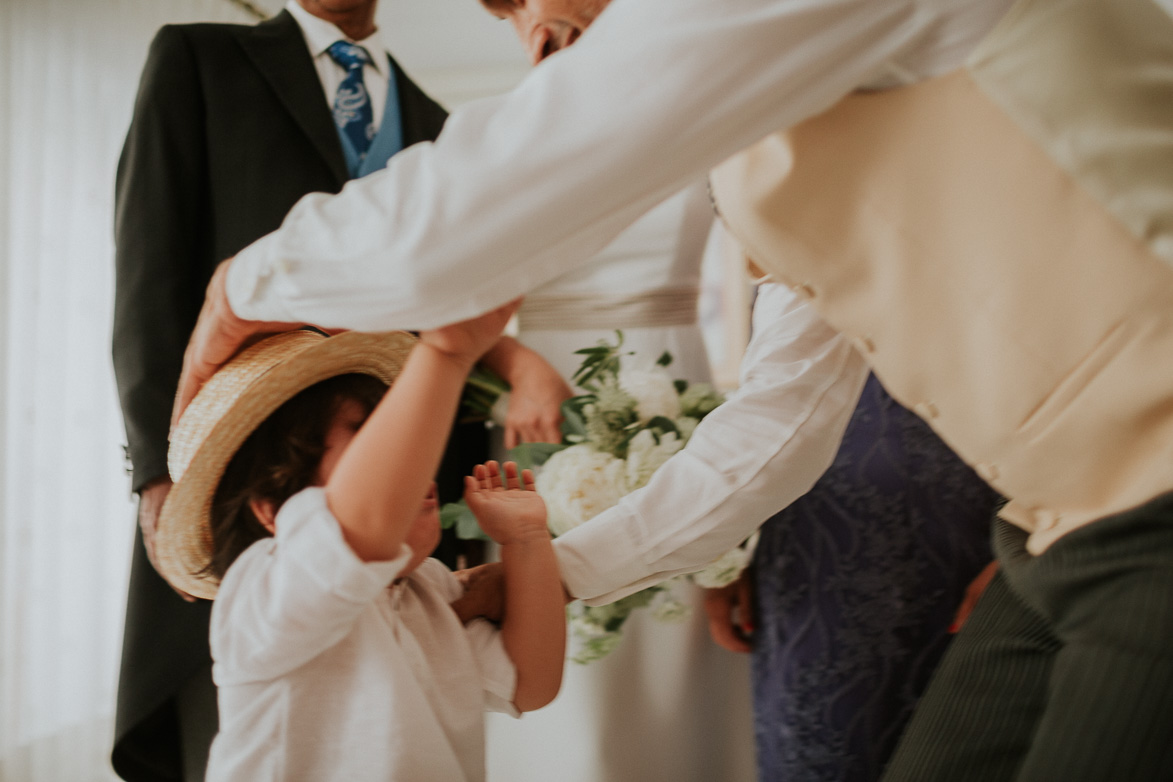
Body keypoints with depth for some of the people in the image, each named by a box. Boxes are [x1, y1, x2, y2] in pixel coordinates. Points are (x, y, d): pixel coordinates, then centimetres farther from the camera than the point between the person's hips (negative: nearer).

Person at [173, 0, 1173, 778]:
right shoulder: (770, 151, 13)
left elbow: (442, 236, -19)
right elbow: (777, 425, 20)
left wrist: (248, 282, 2)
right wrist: (544, 571, 25)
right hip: (1056, 547, 8)